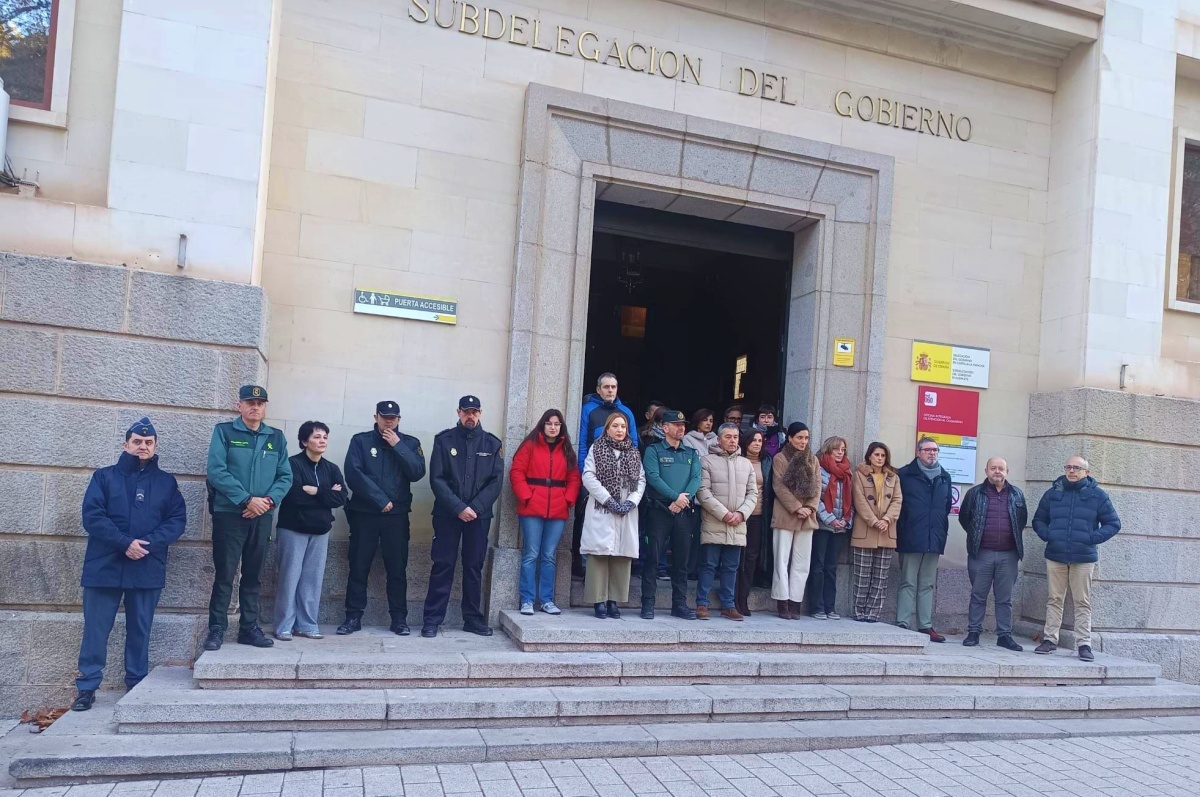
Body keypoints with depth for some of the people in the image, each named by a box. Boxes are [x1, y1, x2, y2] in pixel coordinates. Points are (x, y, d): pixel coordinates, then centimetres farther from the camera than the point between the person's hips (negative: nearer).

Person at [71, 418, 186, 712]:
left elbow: (178, 520, 2)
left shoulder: (166, 482, 9)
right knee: (96, 629, 2)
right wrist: (125, 542, -16)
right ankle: (87, 687, 11)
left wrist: (149, 543, -14)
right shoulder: (104, 476, 6)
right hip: (105, 566, -1)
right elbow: (92, 516, -5)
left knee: (140, 629, 8)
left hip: (148, 568, 1)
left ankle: (137, 684, 18)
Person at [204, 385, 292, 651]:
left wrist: (269, 500, -11)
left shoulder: (277, 437, 10)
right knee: (224, 574, -1)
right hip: (229, 513, -3)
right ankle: (217, 628, 9)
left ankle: (249, 627, 18)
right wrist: (247, 500, -17)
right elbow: (216, 471, -11)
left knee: (254, 574, 10)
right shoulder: (224, 431, -1)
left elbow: (285, 476, 7)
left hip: (262, 516, 4)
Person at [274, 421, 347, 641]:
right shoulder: (293, 463, -6)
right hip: (293, 528, -5)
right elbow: (295, 495, -20)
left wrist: (316, 491, -13)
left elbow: (342, 498, -2)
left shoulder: (331, 468, 10)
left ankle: (307, 625, 13)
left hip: (320, 530, 5)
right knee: (290, 577, -3)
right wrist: (327, 494, -11)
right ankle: (284, 627, 5)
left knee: (313, 578, 5)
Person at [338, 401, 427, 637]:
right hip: (364, 513, -1)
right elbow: (353, 474, -9)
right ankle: (353, 617, 12)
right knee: (358, 567, 3)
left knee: (397, 568, 4)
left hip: (397, 515, 1)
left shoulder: (410, 443, 7)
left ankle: (399, 618, 10)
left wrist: (398, 446, -12)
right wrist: (380, 500, -13)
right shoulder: (360, 441, 3)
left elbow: (418, 473, -7)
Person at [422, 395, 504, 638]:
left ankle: (473, 618, 15)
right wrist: (459, 508, -14)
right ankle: (433, 619, 5)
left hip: (479, 515, 2)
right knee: (442, 566, 0)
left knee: (474, 567, 7)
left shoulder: (493, 443, 6)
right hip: (447, 514, -1)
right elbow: (437, 479, -5)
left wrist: (475, 508, -12)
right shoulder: (444, 440, 2)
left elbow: (496, 481, 0)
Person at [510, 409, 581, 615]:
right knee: (531, 555, -1)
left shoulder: (567, 449, 13)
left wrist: (569, 499, -3)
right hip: (532, 509, -3)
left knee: (549, 557, 7)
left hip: (558, 511, 3)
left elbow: (574, 478, 11)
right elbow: (516, 472, -3)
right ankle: (527, 600, 4)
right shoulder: (530, 445, 2)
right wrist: (526, 496, -11)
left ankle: (547, 600, 13)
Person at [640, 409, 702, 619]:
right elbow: (653, 477, -10)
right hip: (659, 511, -4)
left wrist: (685, 497, -15)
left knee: (681, 560, 8)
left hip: (684, 513, 4)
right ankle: (648, 604, 1)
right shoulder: (654, 451, 4)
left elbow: (696, 479, 3)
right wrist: (676, 496, -19)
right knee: (653, 557, -4)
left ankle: (680, 604, 16)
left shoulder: (691, 454, 16)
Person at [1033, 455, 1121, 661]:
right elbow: (1038, 519, 15)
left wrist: (1093, 538, -10)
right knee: (1054, 600, 7)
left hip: (1084, 558, -2)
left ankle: (1084, 644, 6)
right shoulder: (1053, 493, 7)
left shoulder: (1097, 495, 1)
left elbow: (1113, 523, 4)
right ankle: (1050, 640, 12)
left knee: (1082, 602, 1)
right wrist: (1047, 535, -4)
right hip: (1055, 556, 2)